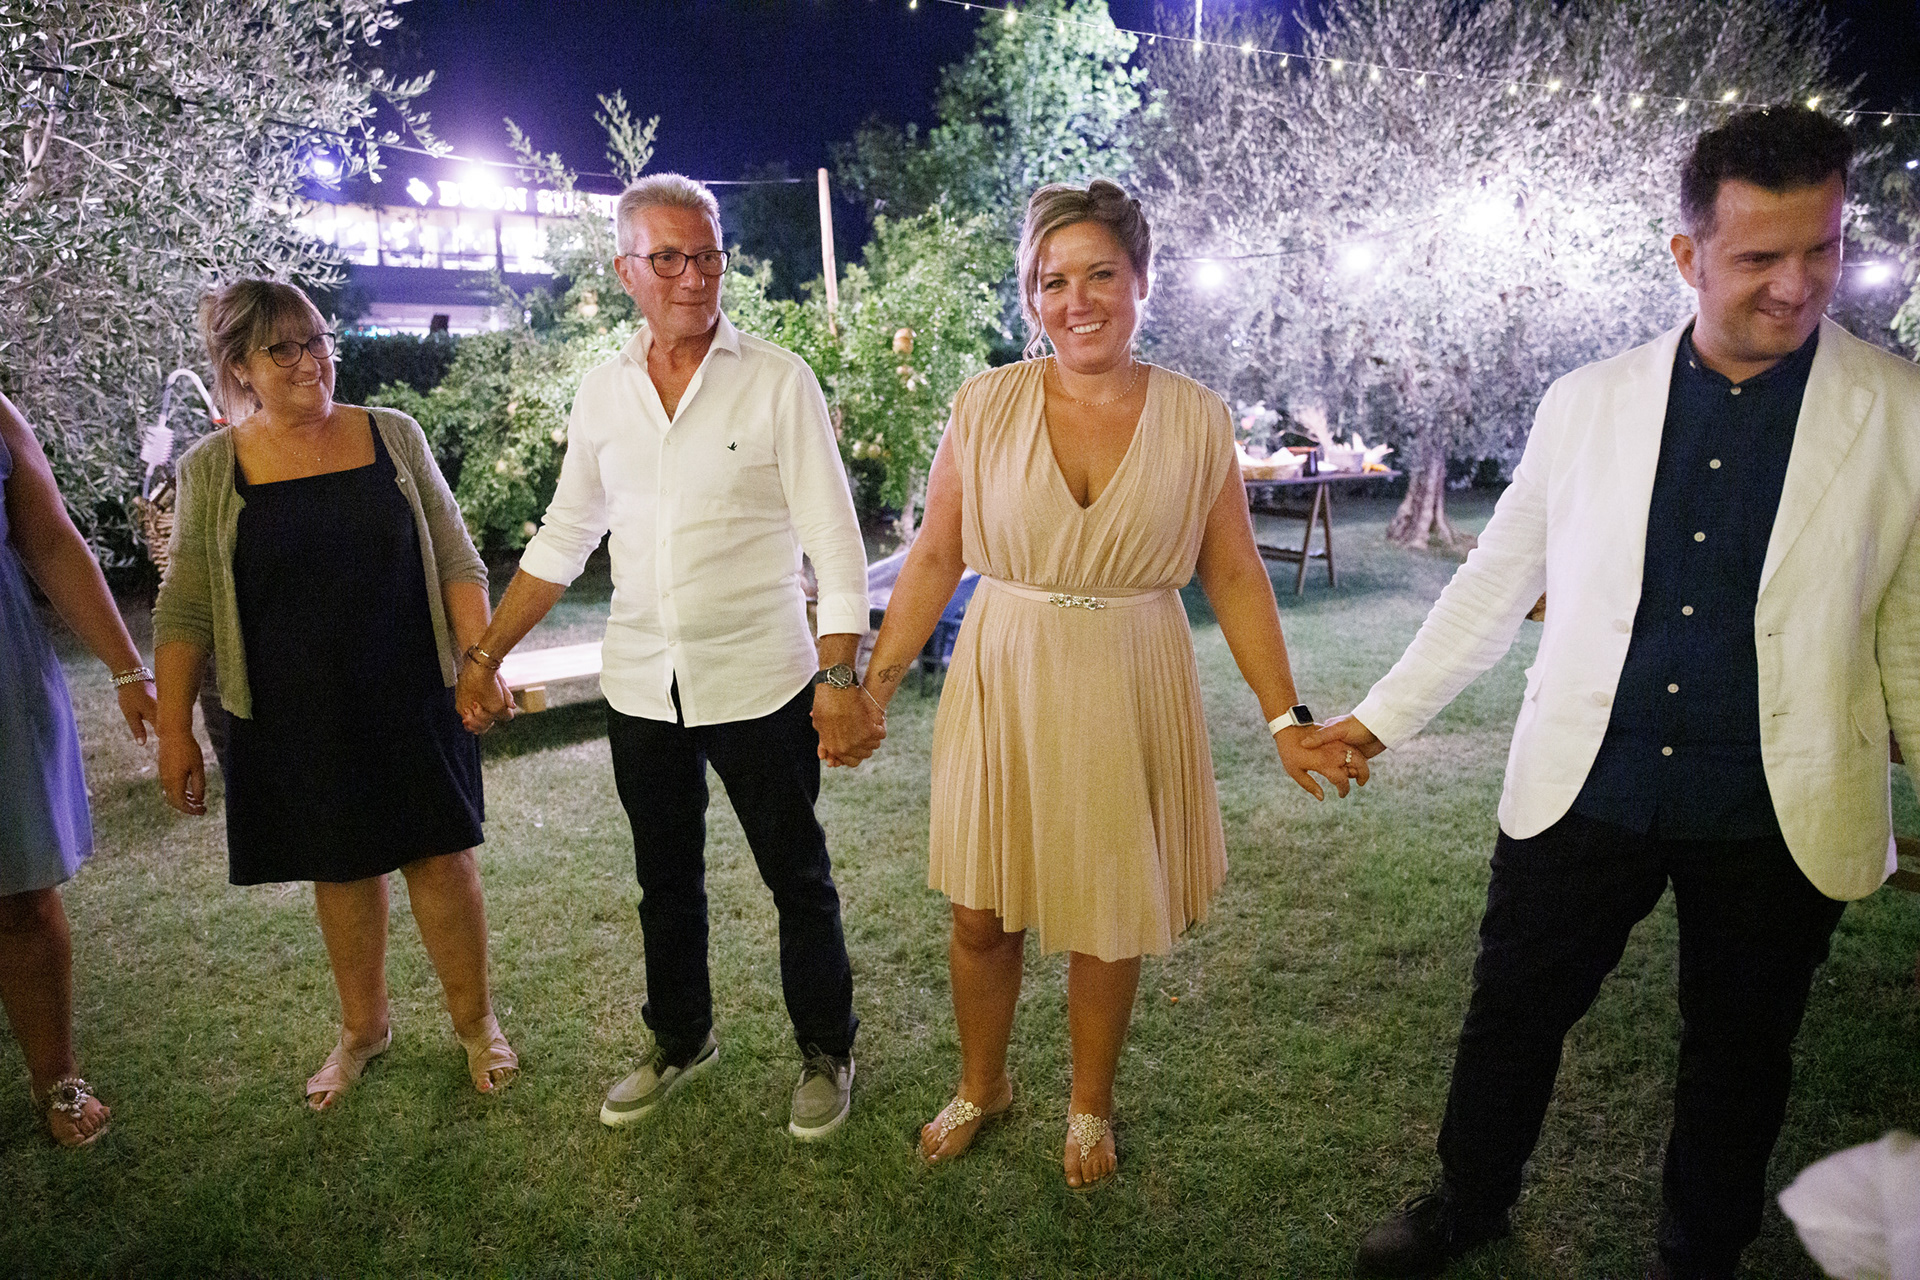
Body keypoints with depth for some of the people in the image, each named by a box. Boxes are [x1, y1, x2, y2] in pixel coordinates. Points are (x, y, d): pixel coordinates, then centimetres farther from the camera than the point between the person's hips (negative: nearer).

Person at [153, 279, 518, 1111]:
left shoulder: (394, 436, 1)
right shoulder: (211, 470, 0)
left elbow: (457, 562, 3)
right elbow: (184, 610, 3)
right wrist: (174, 730, 0)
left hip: (412, 702, 0)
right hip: (296, 720, 1)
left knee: (440, 854, 3)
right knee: (340, 870, 11)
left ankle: (475, 1020, 22)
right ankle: (363, 1027, 32)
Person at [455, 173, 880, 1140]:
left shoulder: (778, 381, -8)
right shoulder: (603, 390, 5)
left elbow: (835, 541, -10)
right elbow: (563, 536, 12)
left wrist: (839, 677, -18)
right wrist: (484, 653, 10)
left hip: (759, 683, -4)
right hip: (640, 687, 4)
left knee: (797, 877, 10)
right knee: (665, 878, 19)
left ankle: (826, 1053, 31)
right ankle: (680, 1041, 41)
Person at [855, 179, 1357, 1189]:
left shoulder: (1195, 419, -4)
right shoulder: (987, 404, -4)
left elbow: (1235, 577, 1)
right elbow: (934, 559, 2)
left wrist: (1284, 719, -1)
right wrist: (875, 686, 1)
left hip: (1129, 697, 0)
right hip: (1003, 689, 1)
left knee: (1108, 920, 12)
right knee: (981, 915, 12)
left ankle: (1090, 1106, 39)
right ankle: (980, 1087, 41)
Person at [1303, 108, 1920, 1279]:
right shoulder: (1588, 402, -1)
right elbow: (1495, 583, 5)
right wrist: (1384, 716, 5)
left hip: (1778, 814, 0)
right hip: (1584, 788, 1)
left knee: (1738, 1054, 17)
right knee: (1511, 1013, 13)